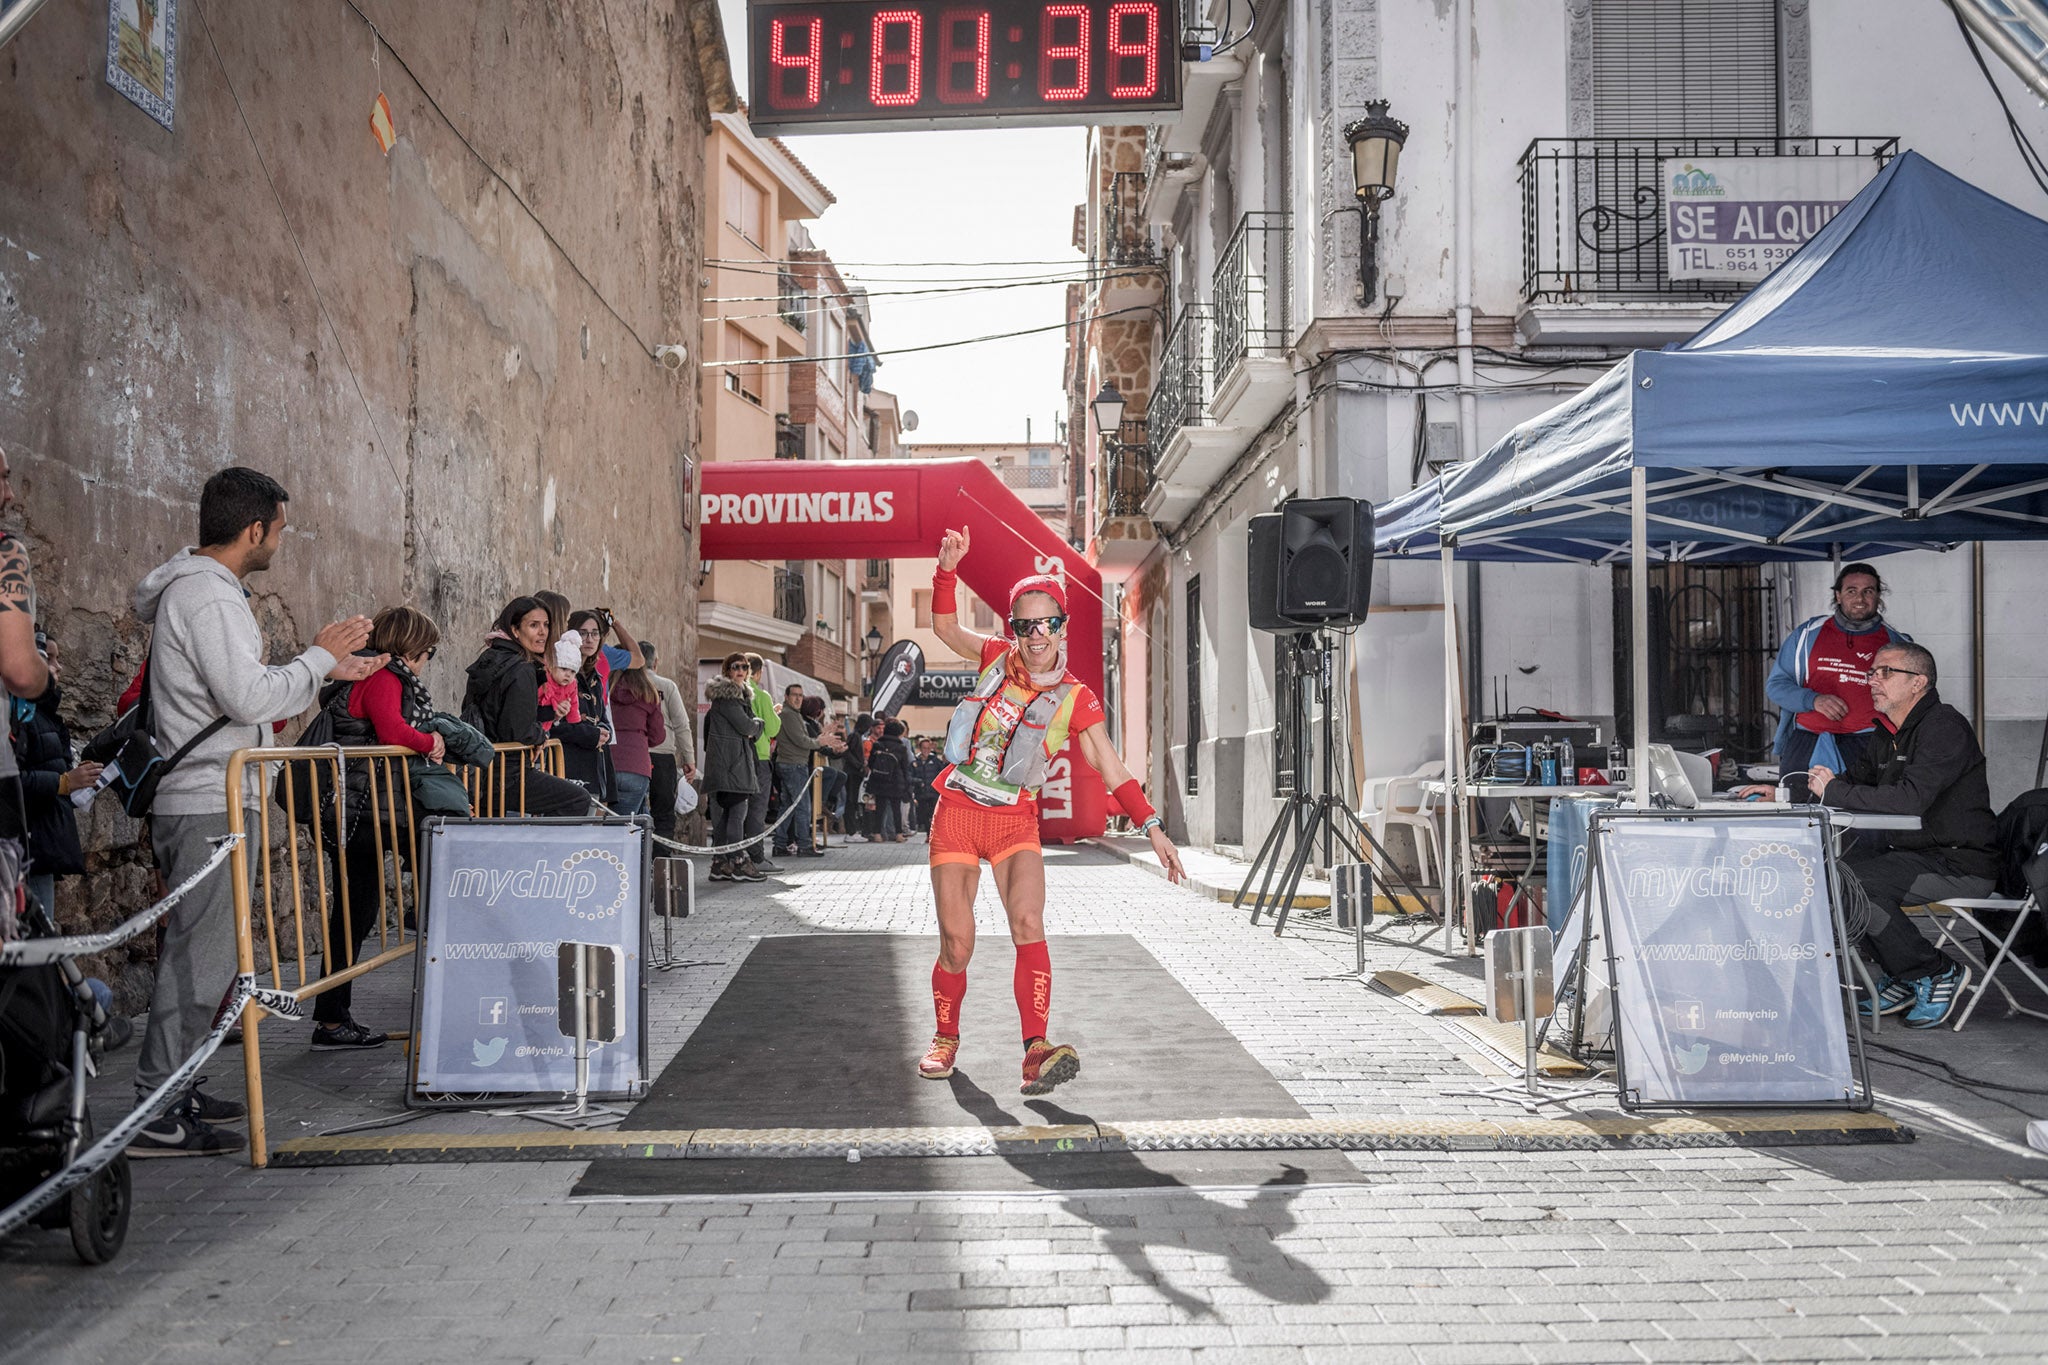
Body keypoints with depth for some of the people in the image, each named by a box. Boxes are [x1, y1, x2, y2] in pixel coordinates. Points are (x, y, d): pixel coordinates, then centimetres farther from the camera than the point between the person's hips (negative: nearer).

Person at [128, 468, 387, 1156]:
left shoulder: (203, 588, 18)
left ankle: (170, 1088, 23)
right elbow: (249, 698, -22)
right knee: (202, 957, -8)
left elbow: (237, 689, 22)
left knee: (196, 951, 15)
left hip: (199, 801, 11)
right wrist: (318, 657, -9)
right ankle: (156, 1115, -3)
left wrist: (325, 671, 19)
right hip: (209, 804, -11)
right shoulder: (207, 595, -16)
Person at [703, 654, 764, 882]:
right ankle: (738, 862, -11)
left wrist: (751, 727, 1)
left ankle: (720, 863, 9)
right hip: (727, 761, -10)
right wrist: (757, 724, 6)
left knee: (723, 813, 8)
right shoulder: (725, 695, -10)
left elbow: (751, 729, 23)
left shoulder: (742, 694, 22)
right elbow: (745, 726, -14)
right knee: (736, 812, -11)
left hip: (739, 759, 10)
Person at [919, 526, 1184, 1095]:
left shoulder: (1075, 699, -2)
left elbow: (1112, 770, -3)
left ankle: (1037, 1049, -26)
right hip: (956, 812, 1)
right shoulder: (997, 658, 3)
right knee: (956, 942, -3)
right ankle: (946, 1038, 20)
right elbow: (946, 627, 15)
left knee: (1028, 924, -23)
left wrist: (1152, 827, -11)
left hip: (1015, 820, -1)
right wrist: (947, 571, 0)